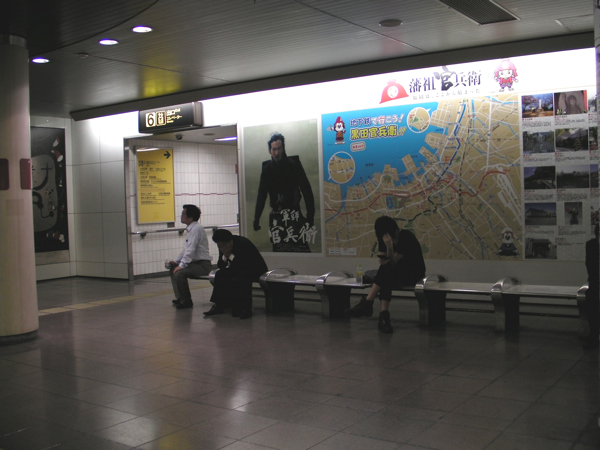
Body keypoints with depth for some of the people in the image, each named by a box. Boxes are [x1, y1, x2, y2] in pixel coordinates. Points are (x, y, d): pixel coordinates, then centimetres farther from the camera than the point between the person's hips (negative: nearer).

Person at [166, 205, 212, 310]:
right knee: (172, 269, 16)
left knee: (179, 273, -27)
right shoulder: (191, 229, 14)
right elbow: (186, 250, 21)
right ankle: (179, 298, 17)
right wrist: (175, 261, 13)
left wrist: (181, 265, -20)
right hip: (196, 262, 11)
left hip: (203, 265, -11)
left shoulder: (196, 229, -17)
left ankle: (186, 302, -11)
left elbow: (191, 250, -23)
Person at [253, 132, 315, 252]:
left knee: (301, 247, -12)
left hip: (294, 214, -3)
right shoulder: (267, 169, 6)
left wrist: (310, 214, -8)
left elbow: (306, 190, -2)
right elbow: (261, 195, 10)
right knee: (278, 249, 0)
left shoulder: (294, 164, -1)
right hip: (276, 215, 3)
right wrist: (256, 218, 5)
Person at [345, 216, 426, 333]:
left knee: (387, 269, -33)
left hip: (414, 273, -5)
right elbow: (382, 261, -1)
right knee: (386, 279, -31)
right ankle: (384, 315, -41)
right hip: (397, 272, 6)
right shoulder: (384, 240, 0)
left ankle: (367, 303, -30)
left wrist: (389, 246, -37)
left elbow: (392, 262, -22)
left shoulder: (406, 237, -20)